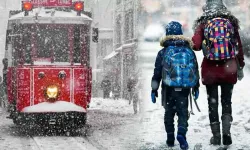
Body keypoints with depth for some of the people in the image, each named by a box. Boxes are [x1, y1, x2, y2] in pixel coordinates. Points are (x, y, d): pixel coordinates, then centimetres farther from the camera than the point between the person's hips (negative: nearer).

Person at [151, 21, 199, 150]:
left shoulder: (163, 53, -3)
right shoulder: (189, 51, 4)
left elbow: (157, 73, -2)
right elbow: (196, 71, 10)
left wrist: (154, 90, 4)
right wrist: (196, 87, 20)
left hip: (168, 89, -1)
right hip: (184, 90, 1)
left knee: (169, 113, 13)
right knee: (183, 112, 4)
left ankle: (170, 139, 14)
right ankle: (181, 133, -20)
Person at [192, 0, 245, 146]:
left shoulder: (203, 24, -5)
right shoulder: (231, 22, 0)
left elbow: (196, 45, -16)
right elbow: (239, 47, 4)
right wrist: (241, 67, 13)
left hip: (210, 70, -1)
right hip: (229, 69, 1)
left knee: (213, 103, 9)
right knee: (227, 101, 13)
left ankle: (216, 136, 12)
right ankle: (226, 131, -5)